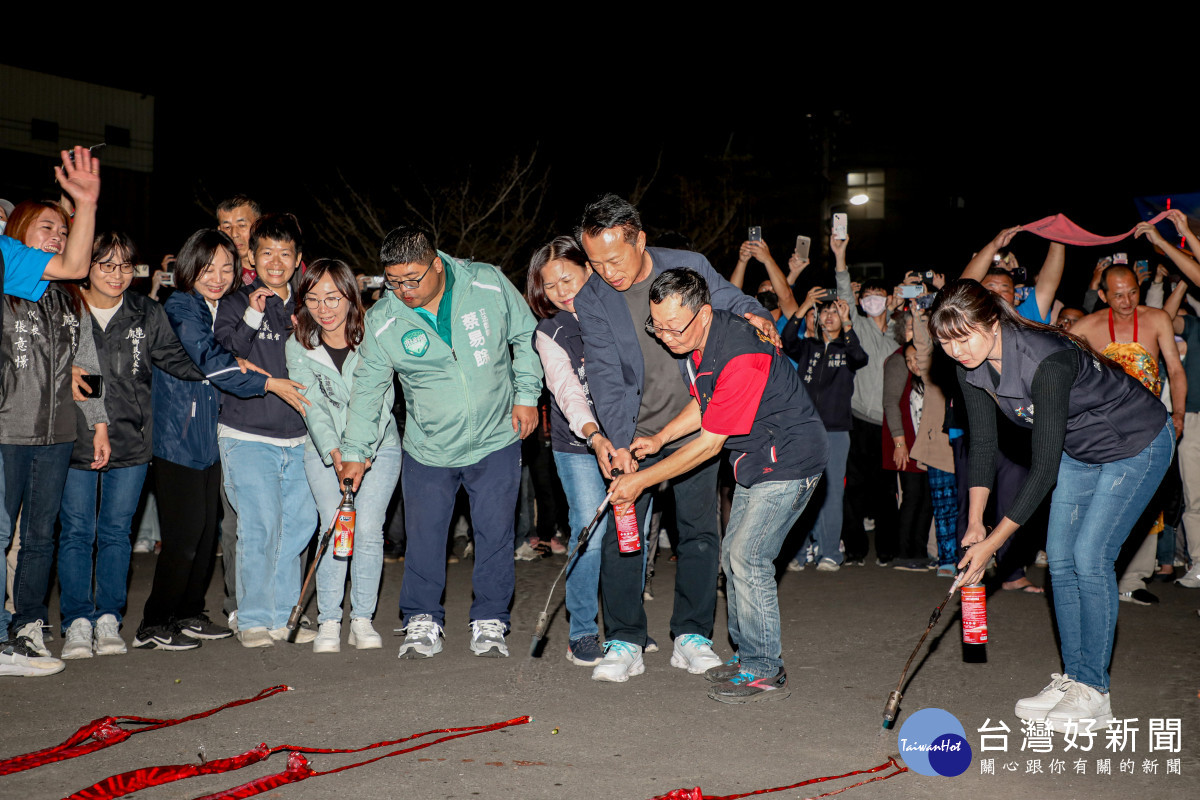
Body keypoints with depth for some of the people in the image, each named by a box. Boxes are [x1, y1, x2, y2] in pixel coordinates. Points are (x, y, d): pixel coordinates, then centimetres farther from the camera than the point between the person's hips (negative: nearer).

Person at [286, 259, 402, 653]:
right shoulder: (298, 348, -2)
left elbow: (379, 401, -13)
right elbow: (313, 406, -11)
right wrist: (335, 453, -26)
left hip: (378, 447, -1)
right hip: (324, 450, 1)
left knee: (368, 529, -8)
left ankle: (362, 620, 5)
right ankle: (328, 622, 1)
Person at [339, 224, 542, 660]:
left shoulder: (489, 284, -13)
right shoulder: (382, 321, -11)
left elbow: (525, 337, 3)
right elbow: (367, 387, 0)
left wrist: (527, 395, 0)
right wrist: (355, 451, -1)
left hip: (495, 440, 0)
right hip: (427, 448, 1)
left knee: (495, 534, 5)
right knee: (423, 537, 5)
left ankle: (489, 622, 20)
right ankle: (422, 621, 23)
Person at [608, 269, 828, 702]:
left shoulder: (740, 355, -30)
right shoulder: (696, 342, -1)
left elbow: (709, 443, -25)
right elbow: (704, 405, 15)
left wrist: (642, 480, -20)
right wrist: (660, 438, -1)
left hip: (789, 459, -10)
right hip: (755, 458, 10)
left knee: (747, 556, -13)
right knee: (733, 554, 11)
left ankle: (766, 671, -1)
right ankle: (747, 654, 24)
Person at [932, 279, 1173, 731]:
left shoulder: (1046, 360, -37)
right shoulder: (971, 367, -14)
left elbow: (1044, 466, -34)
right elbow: (982, 444, -3)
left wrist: (993, 542, -30)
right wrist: (974, 523, -9)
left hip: (1137, 443, -7)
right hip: (1080, 450, 7)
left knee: (1089, 556, -12)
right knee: (1060, 558, 3)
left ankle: (1093, 692, 0)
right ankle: (1072, 677, 14)